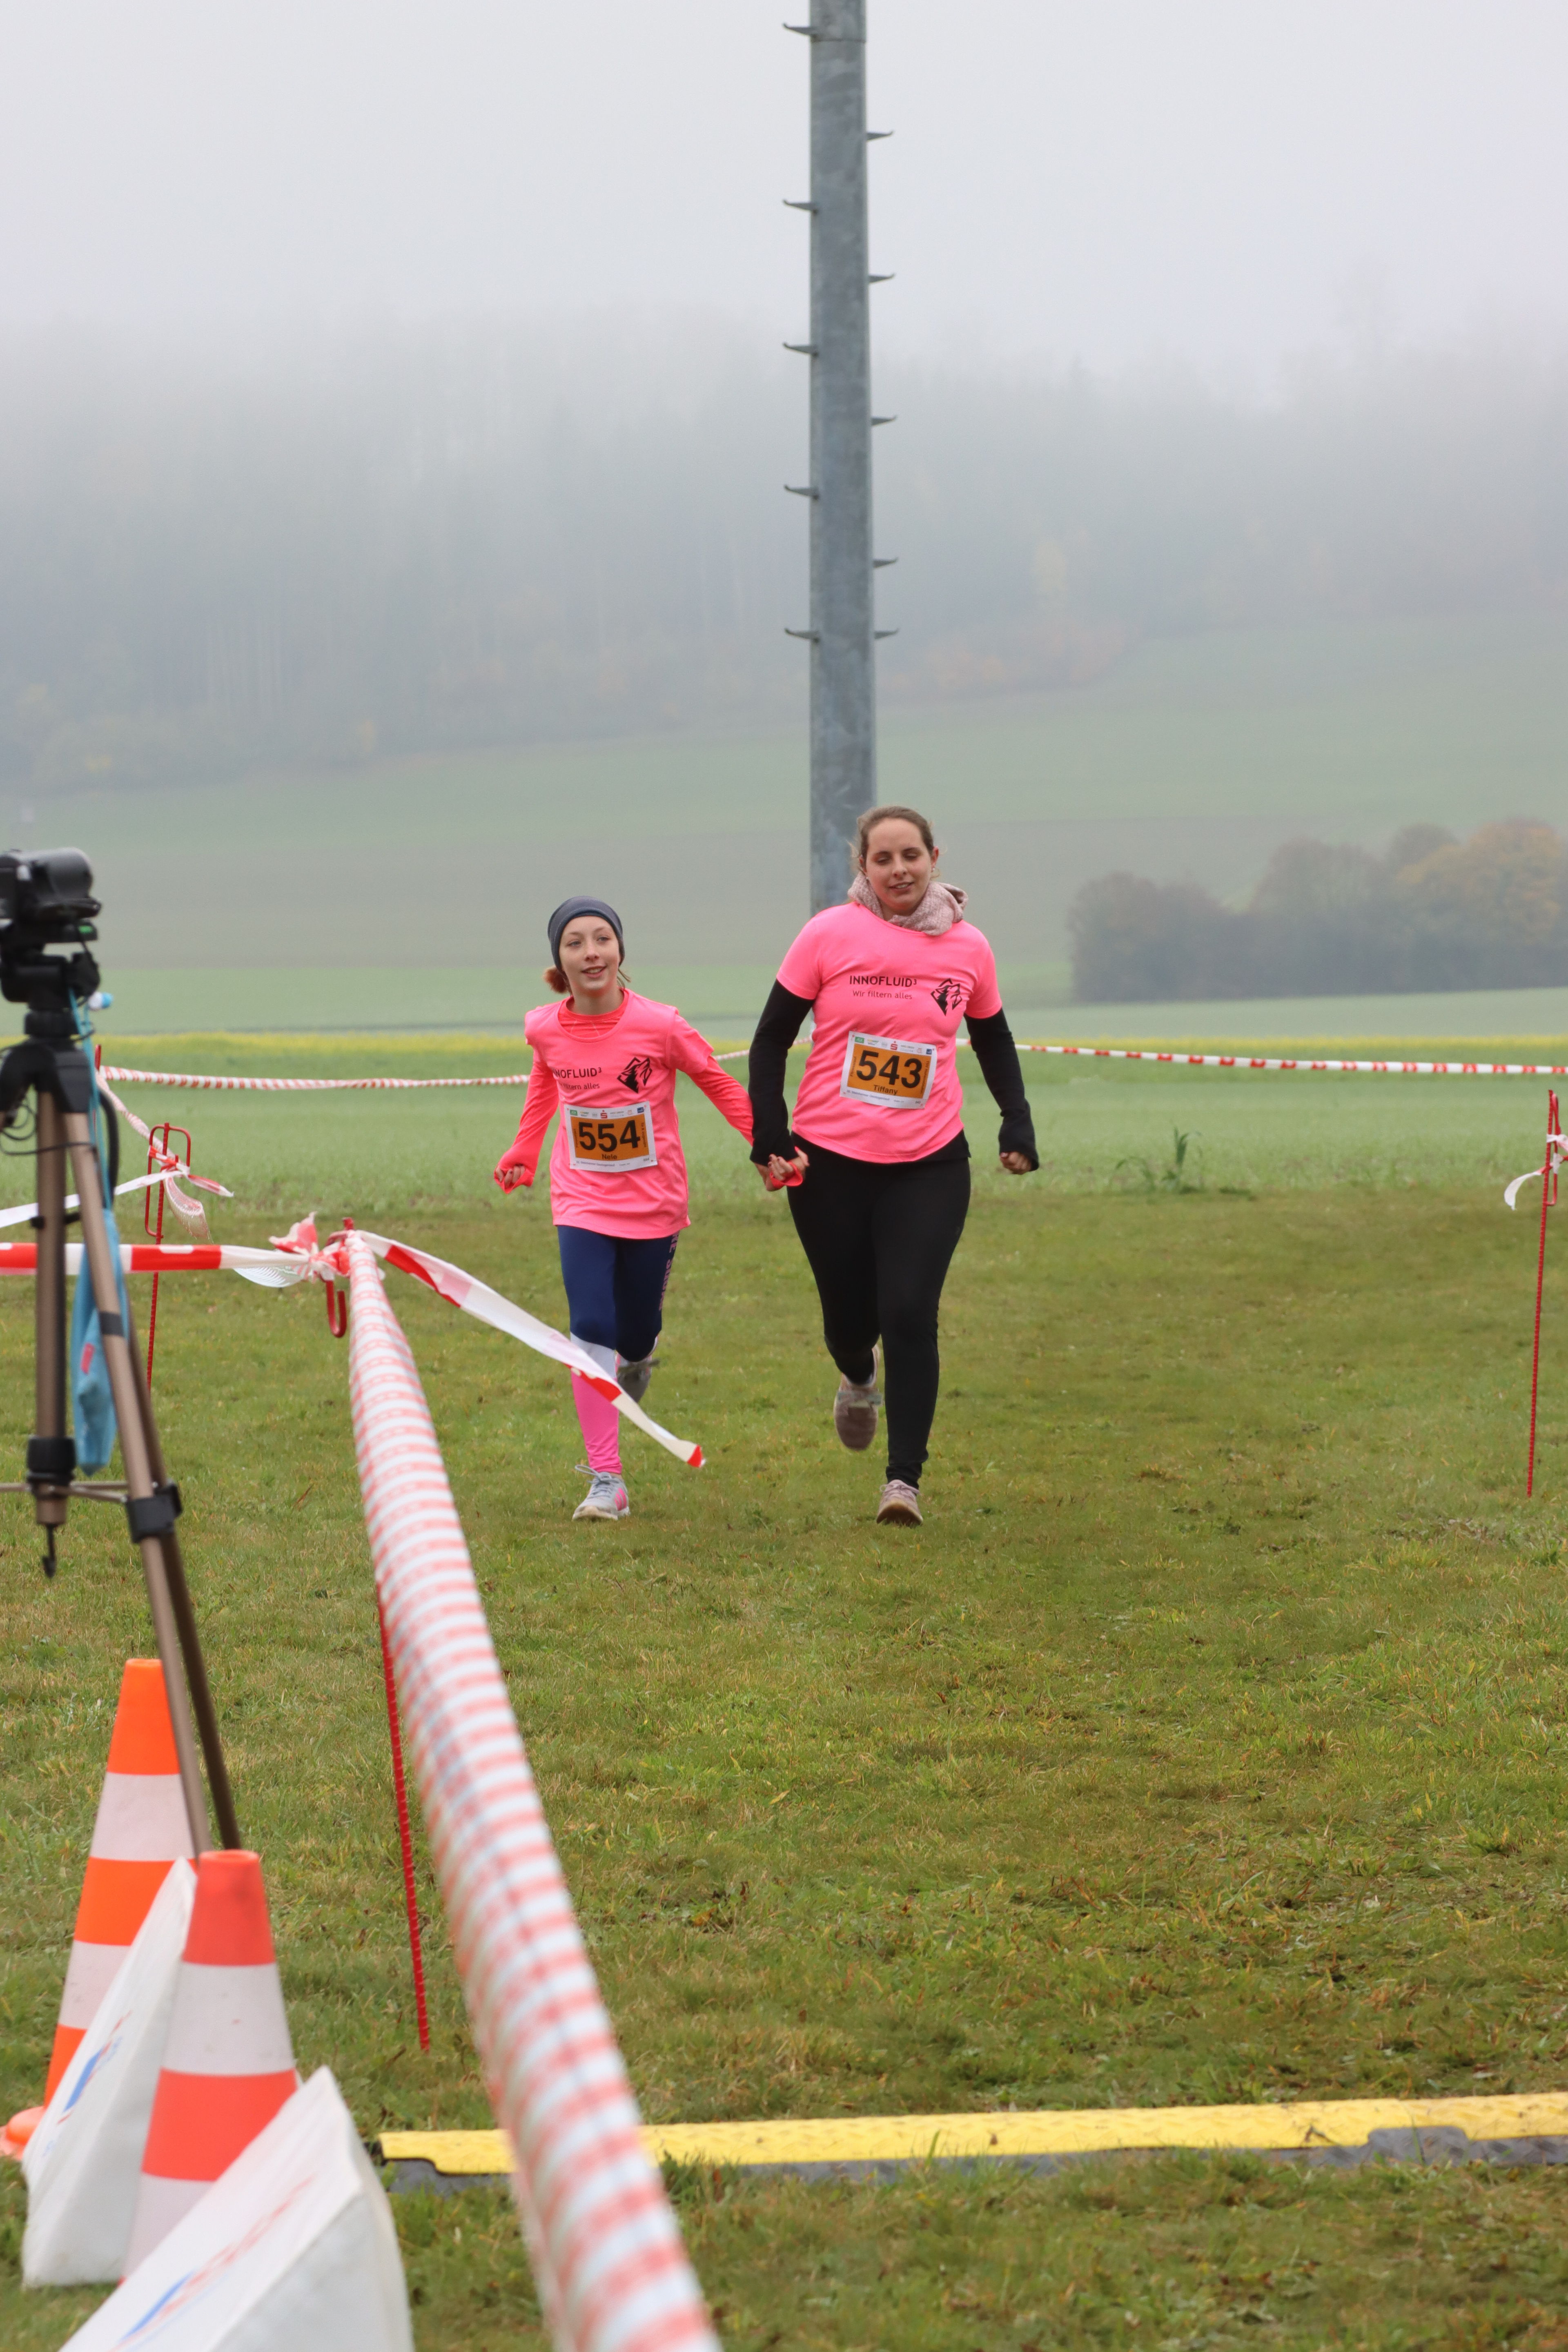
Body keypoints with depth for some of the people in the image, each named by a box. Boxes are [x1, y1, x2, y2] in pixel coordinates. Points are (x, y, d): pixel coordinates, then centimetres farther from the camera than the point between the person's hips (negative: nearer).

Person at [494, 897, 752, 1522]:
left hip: (653, 1205, -1)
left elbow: (717, 1082, -3)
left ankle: (638, 1359, 51)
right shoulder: (545, 1029, -8)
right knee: (591, 1330, -14)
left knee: (635, 1336, 10)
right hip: (582, 1203, 1)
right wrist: (523, 1153, 25)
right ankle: (606, 1482, -12)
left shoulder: (658, 1026, -18)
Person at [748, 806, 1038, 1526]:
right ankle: (858, 1380, 46)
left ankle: (904, 1481, -8)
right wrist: (769, 1136, -7)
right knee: (849, 1315, 8)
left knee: (910, 1314, -12)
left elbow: (993, 1041, 19)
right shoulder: (830, 935, -5)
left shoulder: (968, 948, 2)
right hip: (829, 1161, 0)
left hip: (930, 1166, 0)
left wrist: (1017, 1123, 5)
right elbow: (772, 1038, 1)